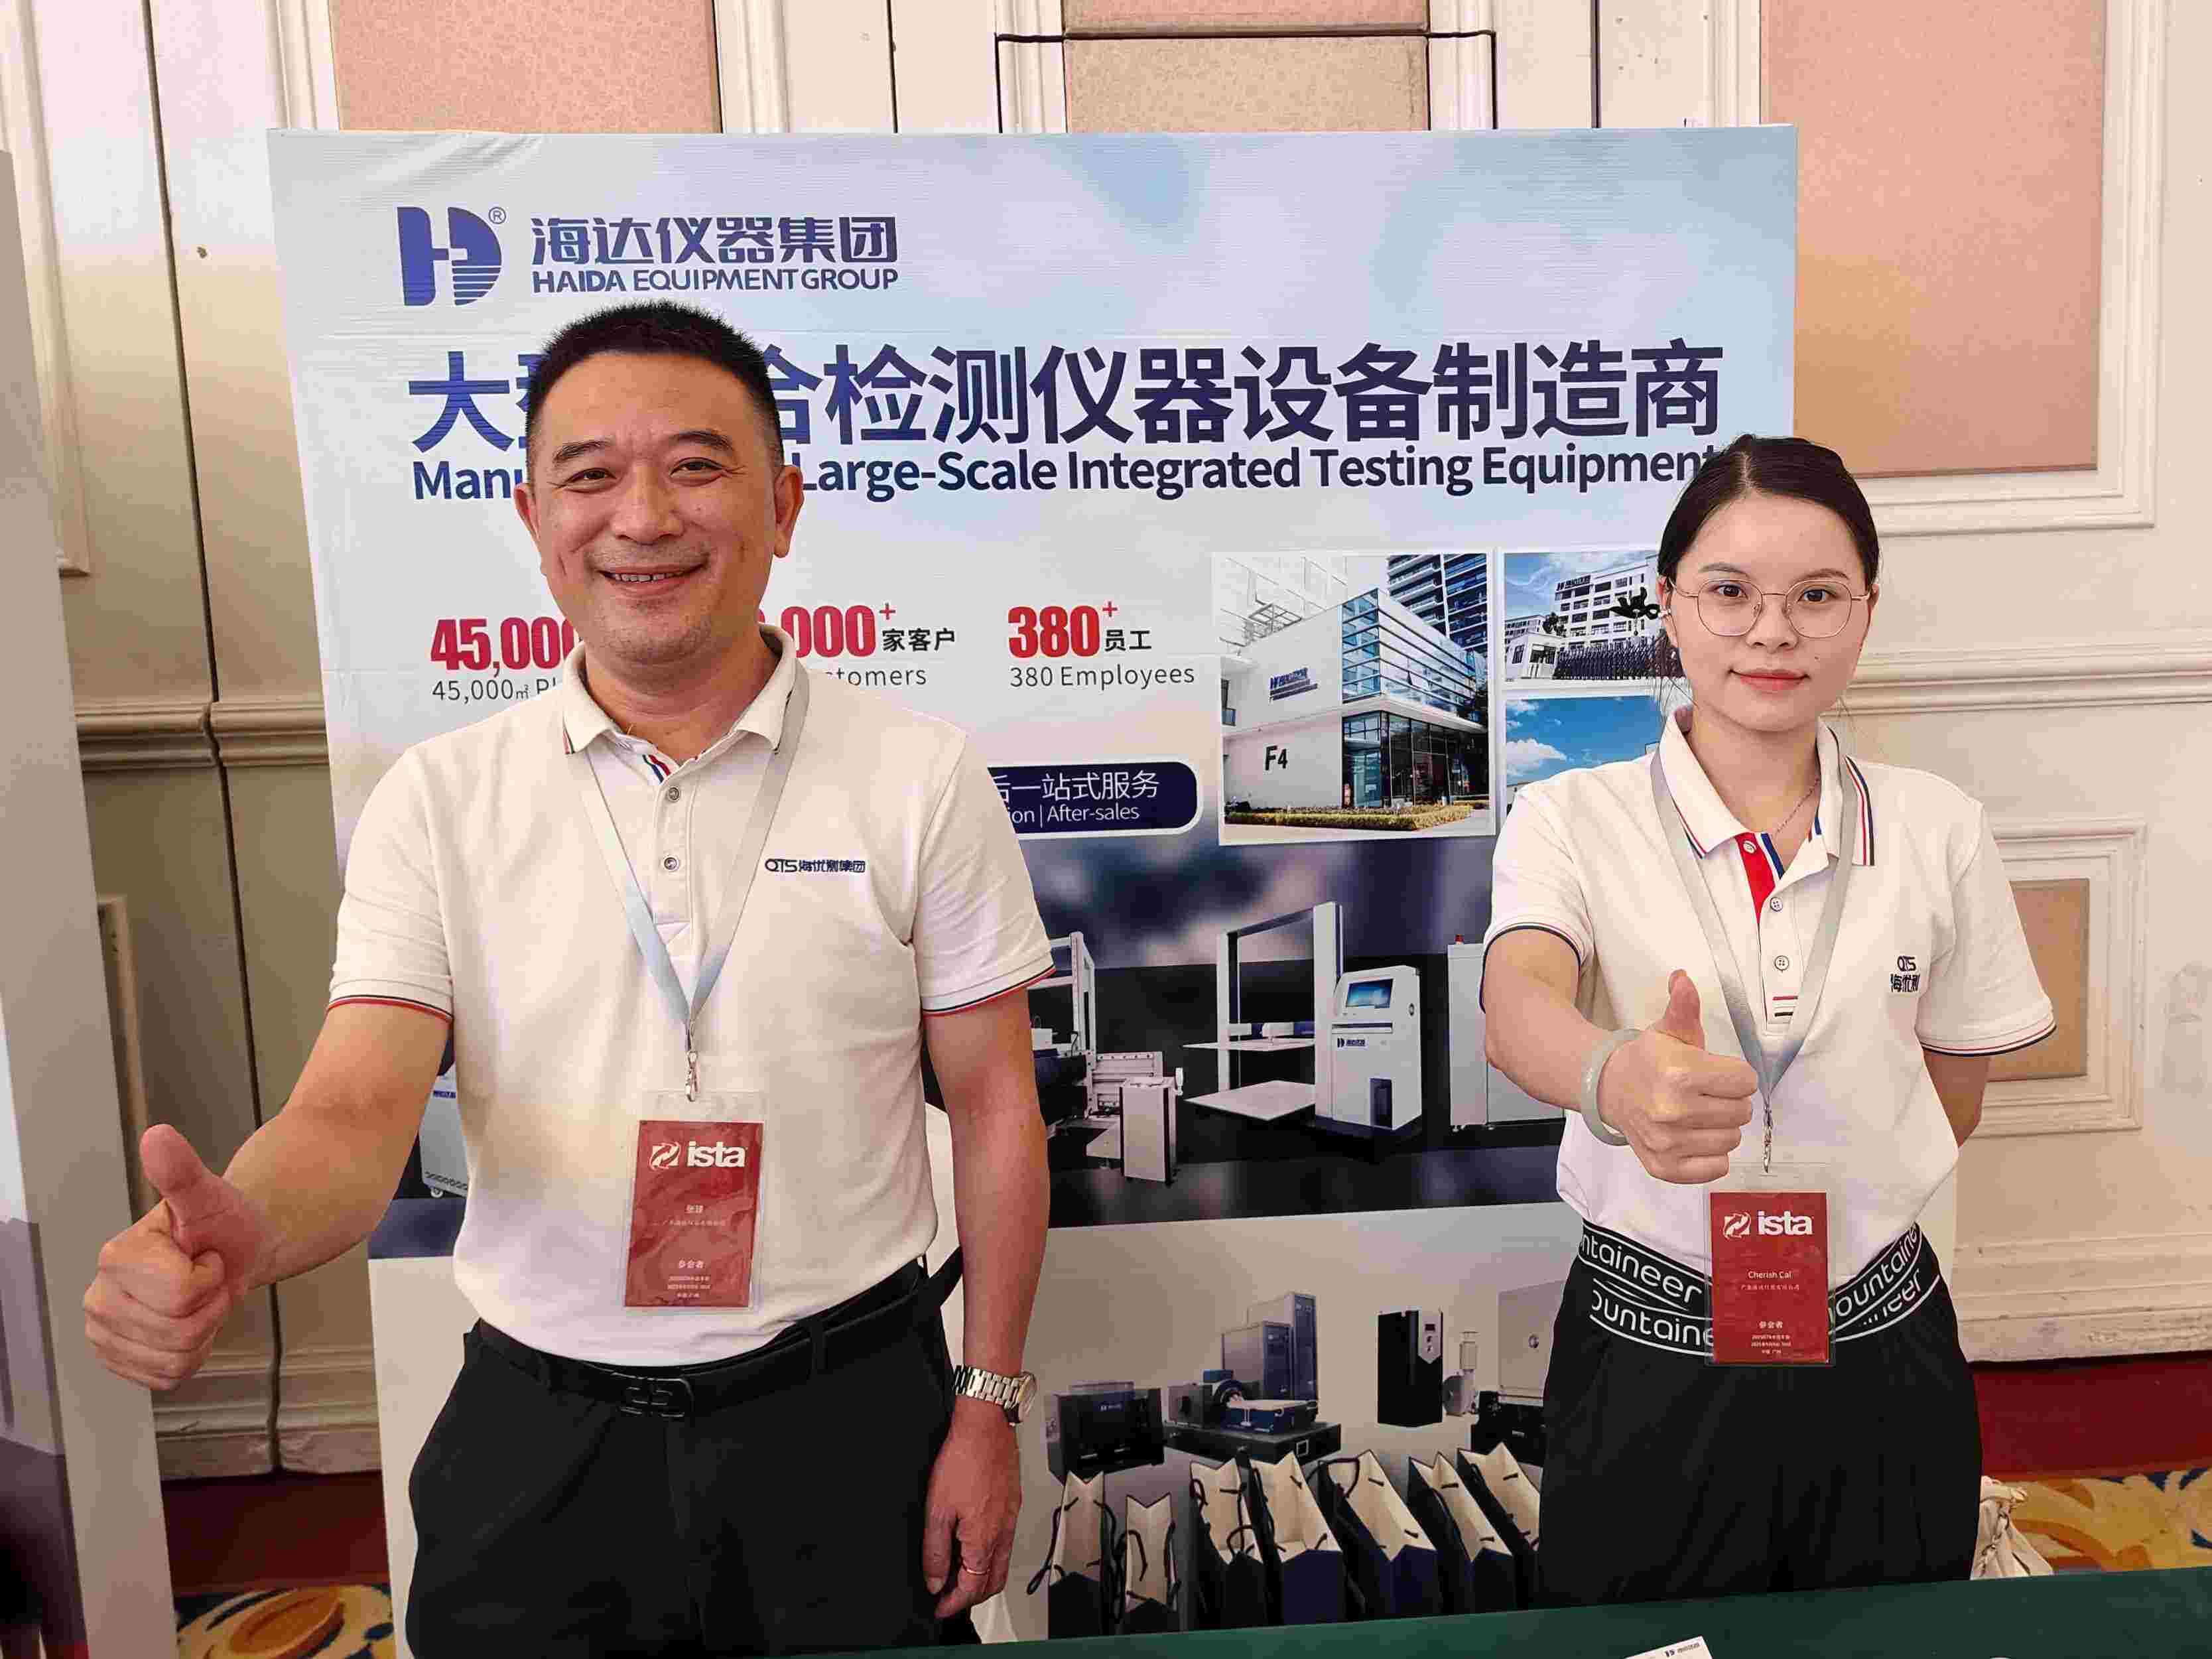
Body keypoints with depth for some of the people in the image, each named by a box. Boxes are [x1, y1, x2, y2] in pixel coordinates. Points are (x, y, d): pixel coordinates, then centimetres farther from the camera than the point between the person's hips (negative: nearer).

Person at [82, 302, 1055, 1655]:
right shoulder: (439, 801, -3)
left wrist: (991, 1404, -3)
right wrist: (240, 1237, -32)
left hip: (849, 1418, 0)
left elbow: (995, 1106, -4)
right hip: (540, 1439, 1)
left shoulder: (922, 777, -8)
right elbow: (356, 1112, -10)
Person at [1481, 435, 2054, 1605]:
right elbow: (1519, 1010, -30)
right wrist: (1622, 1077, -49)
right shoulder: (1573, 819, -10)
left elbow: (1953, 1102, 8)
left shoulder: (1937, 829, -2)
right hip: (1646, 1365, -2)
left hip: (1880, 1361, 3)